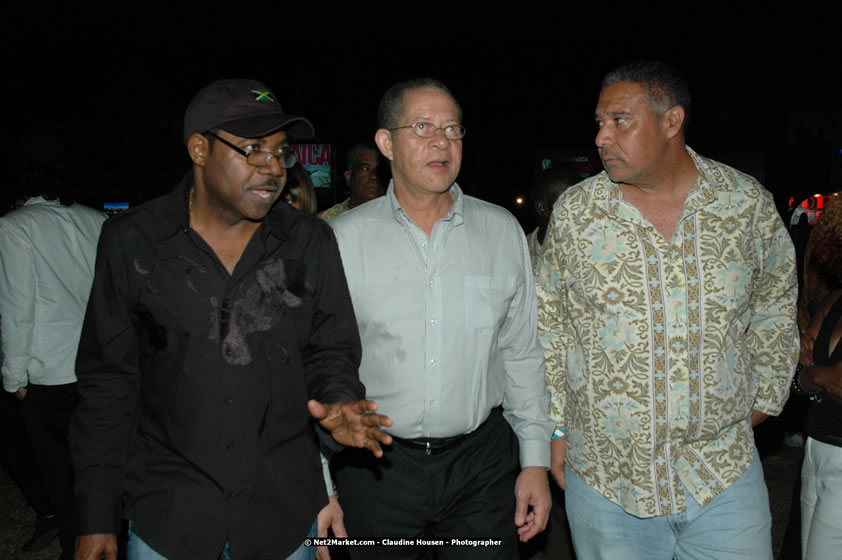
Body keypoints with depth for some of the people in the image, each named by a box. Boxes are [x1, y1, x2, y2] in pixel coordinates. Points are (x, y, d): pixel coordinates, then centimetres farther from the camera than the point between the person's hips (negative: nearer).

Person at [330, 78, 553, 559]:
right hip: (377, 465, -1)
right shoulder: (343, 239, -5)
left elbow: (523, 356, 6)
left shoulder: (503, 232, 1)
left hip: (482, 463, 2)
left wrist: (536, 461, 5)